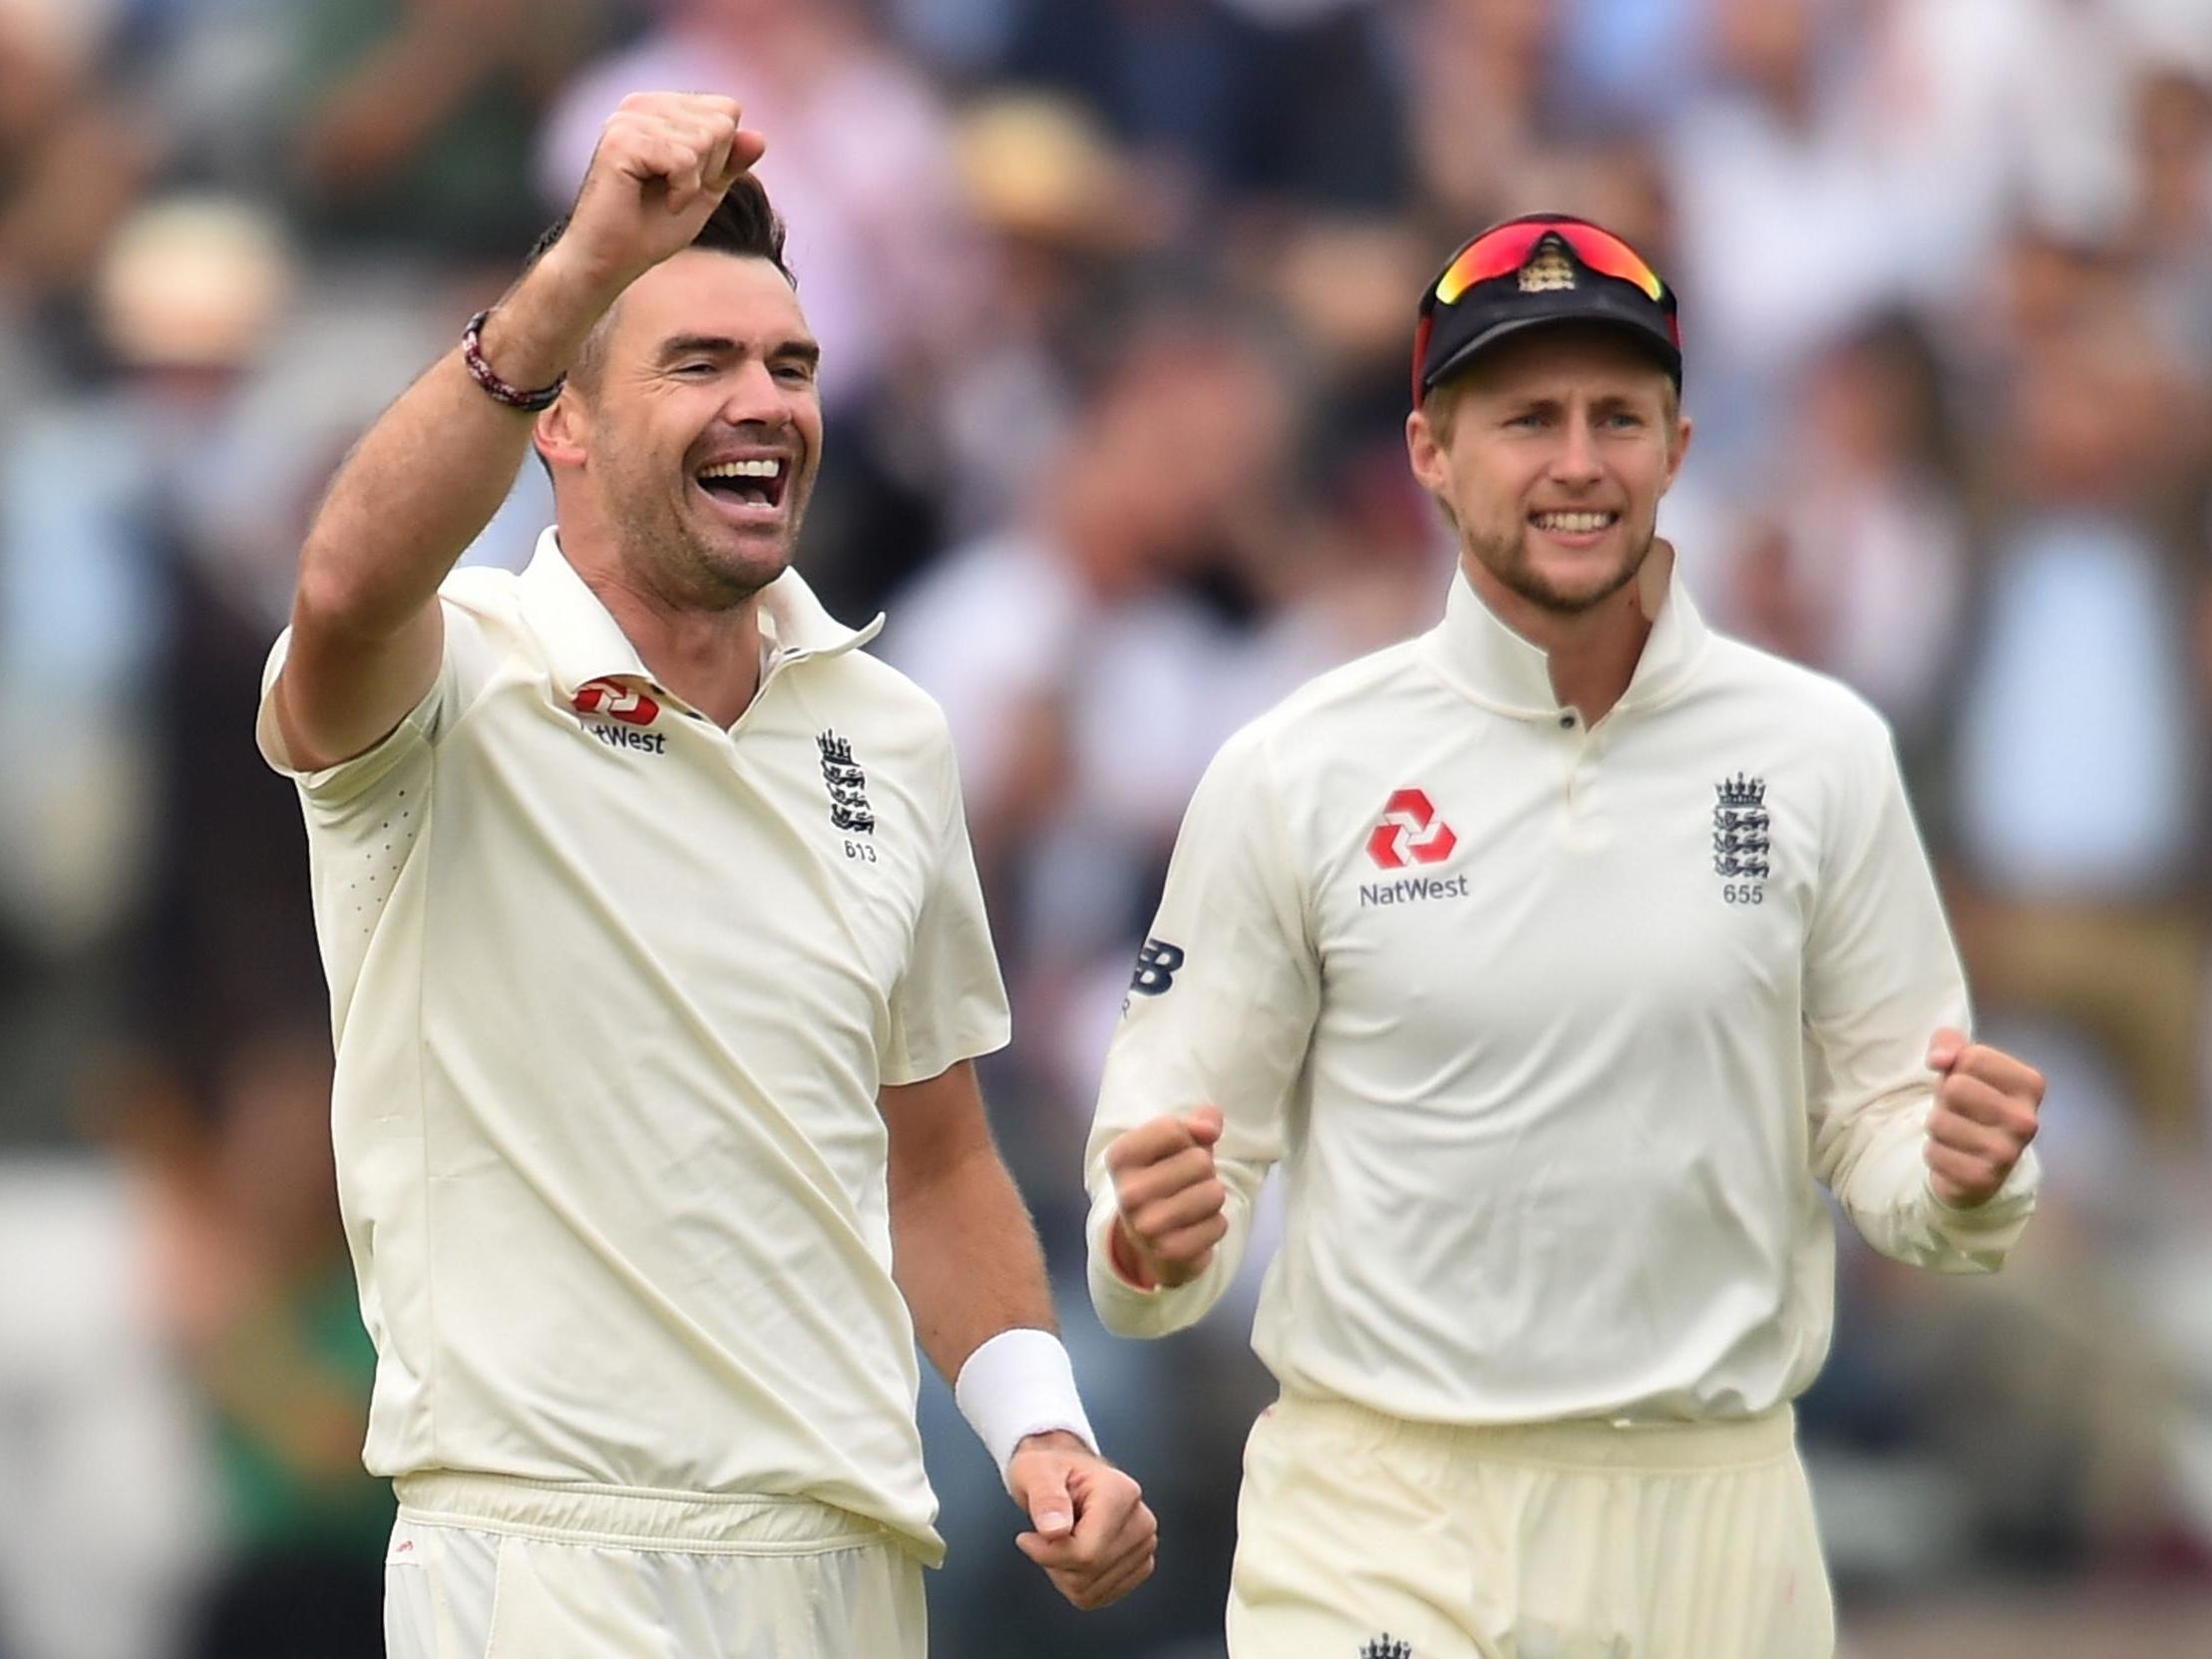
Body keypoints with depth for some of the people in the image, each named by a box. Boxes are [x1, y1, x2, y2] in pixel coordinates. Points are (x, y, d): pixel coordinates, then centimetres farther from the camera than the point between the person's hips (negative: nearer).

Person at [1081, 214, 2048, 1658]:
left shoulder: (1820, 755, 4)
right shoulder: (1292, 776, -1)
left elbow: (1882, 1120, 6)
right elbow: (1192, 1132, 1)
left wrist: (1961, 1179, -17)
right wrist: (1154, 1244, -21)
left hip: (1715, 1525, 2)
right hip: (1382, 1522, -2)